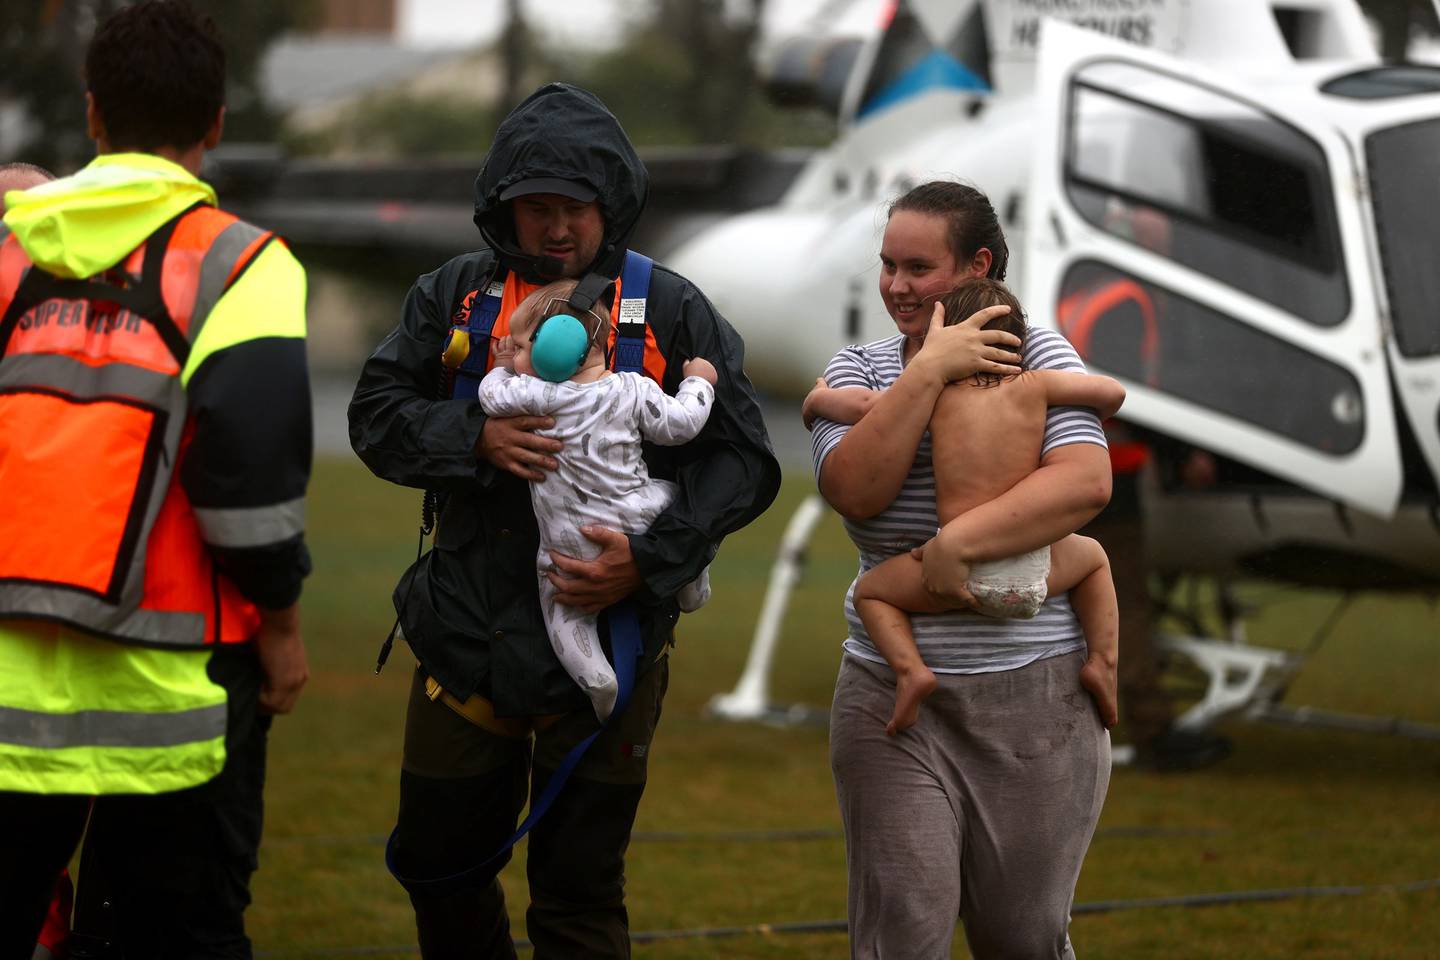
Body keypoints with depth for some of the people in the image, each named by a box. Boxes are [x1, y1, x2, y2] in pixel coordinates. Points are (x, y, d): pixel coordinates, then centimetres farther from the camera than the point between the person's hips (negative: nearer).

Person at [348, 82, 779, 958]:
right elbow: (377, 415, 0)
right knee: (437, 862, 15)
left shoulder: (671, 312, -3)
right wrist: (476, 438, -19)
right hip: (469, 637, 3)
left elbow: (742, 459, -5)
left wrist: (650, 558, -18)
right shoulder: (457, 297, 4)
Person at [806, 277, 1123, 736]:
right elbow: (1112, 391, 9)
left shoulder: (937, 396, 0)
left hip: (964, 573, -2)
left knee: (870, 591, 21)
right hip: (1034, 568, 2)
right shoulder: (1032, 387, 3)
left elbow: (862, 402, -9)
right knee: (1092, 556, 35)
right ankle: (1102, 660, 17)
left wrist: (817, 399, 13)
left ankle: (910, 669, -4)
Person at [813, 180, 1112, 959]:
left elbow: (1085, 482, -14)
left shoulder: (1038, 354, 2)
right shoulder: (856, 370, 9)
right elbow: (855, 489, -10)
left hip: (1037, 695, -1)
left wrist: (959, 543, -21)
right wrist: (928, 372, -15)